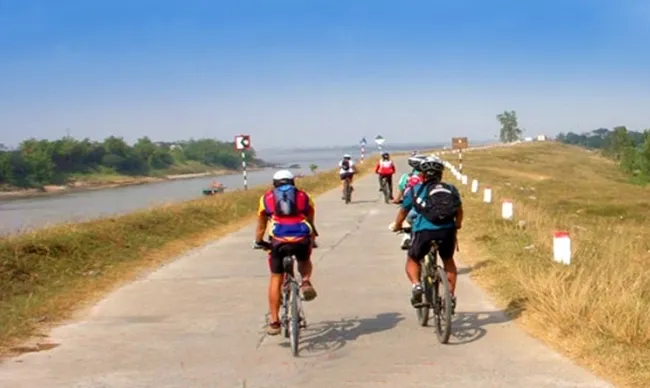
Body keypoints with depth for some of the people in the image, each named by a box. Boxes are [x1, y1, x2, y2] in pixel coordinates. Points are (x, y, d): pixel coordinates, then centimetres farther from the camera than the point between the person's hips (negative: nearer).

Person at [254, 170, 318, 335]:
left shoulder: (267, 198, 22)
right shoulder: (303, 196, 24)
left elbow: (261, 226, 30)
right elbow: (310, 222, 34)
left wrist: (259, 242, 46)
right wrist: (312, 241, 49)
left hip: (279, 241, -1)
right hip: (302, 240, 1)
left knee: (276, 279, 14)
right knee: (305, 261, 34)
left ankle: (274, 322, 11)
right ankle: (306, 282, 4)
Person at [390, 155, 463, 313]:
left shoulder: (415, 190, 14)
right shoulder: (451, 189, 17)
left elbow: (403, 211, 22)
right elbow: (459, 210, 19)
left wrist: (397, 226, 41)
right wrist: (457, 225, 38)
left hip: (424, 231, -2)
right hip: (447, 231, 2)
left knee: (412, 260, 22)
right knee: (448, 261, 29)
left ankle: (416, 285, -4)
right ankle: (451, 295, 21)